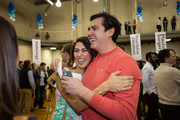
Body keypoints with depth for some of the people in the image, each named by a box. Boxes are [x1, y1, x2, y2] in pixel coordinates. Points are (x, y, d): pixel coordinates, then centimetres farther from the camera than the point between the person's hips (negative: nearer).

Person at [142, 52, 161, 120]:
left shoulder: (150, 67, 15)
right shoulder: (147, 67, -17)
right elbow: (145, 81, -27)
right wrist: (148, 91, -20)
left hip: (153, 92, 9)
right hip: (150, 94, -9)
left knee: (154, 111, 17)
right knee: (151, 111, -1)